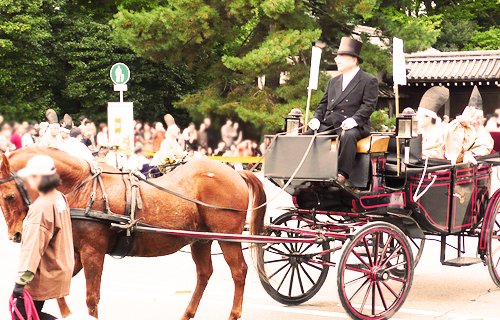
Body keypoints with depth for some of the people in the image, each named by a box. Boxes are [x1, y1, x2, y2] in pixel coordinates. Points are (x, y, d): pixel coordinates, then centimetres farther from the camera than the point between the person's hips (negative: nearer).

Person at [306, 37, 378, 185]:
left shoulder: (369, 81, 5)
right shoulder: (333, 82, 28)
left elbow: (368, 105, -6)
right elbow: (323, 103, 25)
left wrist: (354, 120, -23)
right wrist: (316, 118, 3)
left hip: (353, 127, -6)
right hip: (327, 126, 6)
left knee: (348, 136, -40)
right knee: (306, 136, -16)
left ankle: (342, 175, -43)